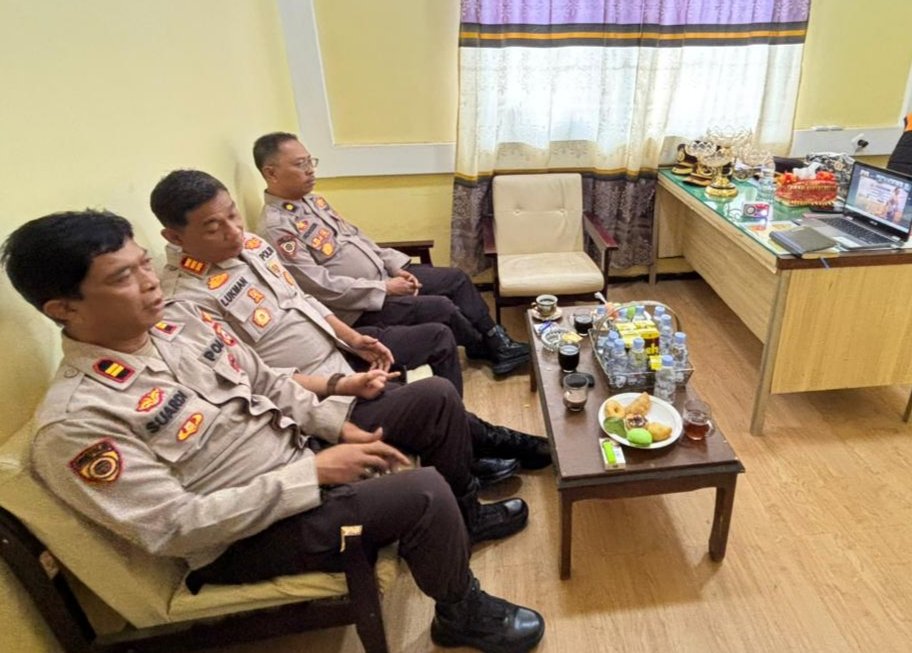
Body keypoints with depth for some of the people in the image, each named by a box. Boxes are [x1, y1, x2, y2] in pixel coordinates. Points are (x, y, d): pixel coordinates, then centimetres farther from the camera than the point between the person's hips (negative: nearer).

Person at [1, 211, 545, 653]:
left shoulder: (182, 318, -1)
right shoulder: (75, 421, -21)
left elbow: (269, 384, 7)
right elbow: (177, 528, -23)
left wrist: (341, 427, -6)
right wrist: (313, 473, -25)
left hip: (302, 448, 8)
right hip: (241, 537, -7)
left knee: (438, 398, 3)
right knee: (424, 494, -27)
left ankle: (465, 515, 27)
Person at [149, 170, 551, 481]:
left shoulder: (248, 243, 2)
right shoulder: (188, 300, -23)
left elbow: (303, 300, 10)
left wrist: (353, 339, -2)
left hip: (339, 347, 9)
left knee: (439, 337, 11)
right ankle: (479, 444, 18)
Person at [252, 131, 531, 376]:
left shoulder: (311, 200, 8)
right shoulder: (277, 227, -20)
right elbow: (321, 287, -25)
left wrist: (397, 265, 2)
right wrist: (384, 288, -19)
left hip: (384, 275, 9)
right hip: (359, 307, -9)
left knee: (456, 278, 6)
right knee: (441, 308, -17)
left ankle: (496, 340, 18)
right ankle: (490, 349, 12)